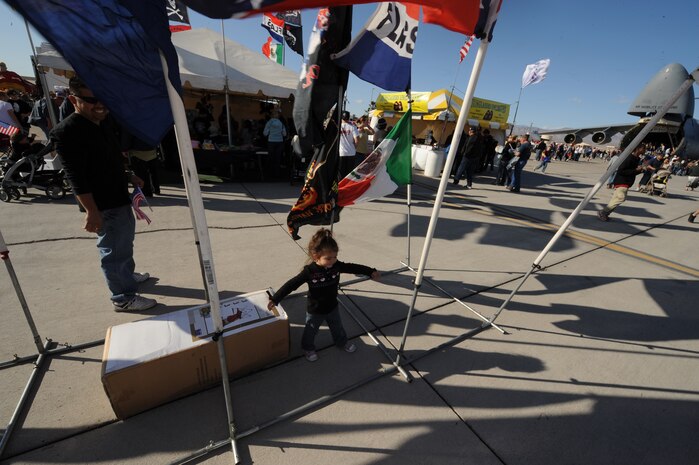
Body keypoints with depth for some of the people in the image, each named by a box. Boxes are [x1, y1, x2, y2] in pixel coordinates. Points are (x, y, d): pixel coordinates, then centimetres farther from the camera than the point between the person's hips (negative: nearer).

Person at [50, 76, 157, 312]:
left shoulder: (104, 122, 8)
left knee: (125, 242, 25)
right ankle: (123, 298, 14)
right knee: (114, 250, 1)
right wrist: (92, 211, -25)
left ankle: (127, 275, 45)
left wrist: (129, 176, 18)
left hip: (120, 196, 9)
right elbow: (76, 178, -22)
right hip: (103, 205, -9)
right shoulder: (67, 131, -18)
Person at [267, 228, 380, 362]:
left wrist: (371, 271, -1)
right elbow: (291, 284, -26)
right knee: (311, 331, 22)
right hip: (314, 311, -3)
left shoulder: (337, 265, -19)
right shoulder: (309, 271, -30)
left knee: (337, 327, 27)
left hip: (332, 307, 4)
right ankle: (308, 348, 51)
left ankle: (342, 342, 55)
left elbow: (352, 268, -6)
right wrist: (274, 299, -25)